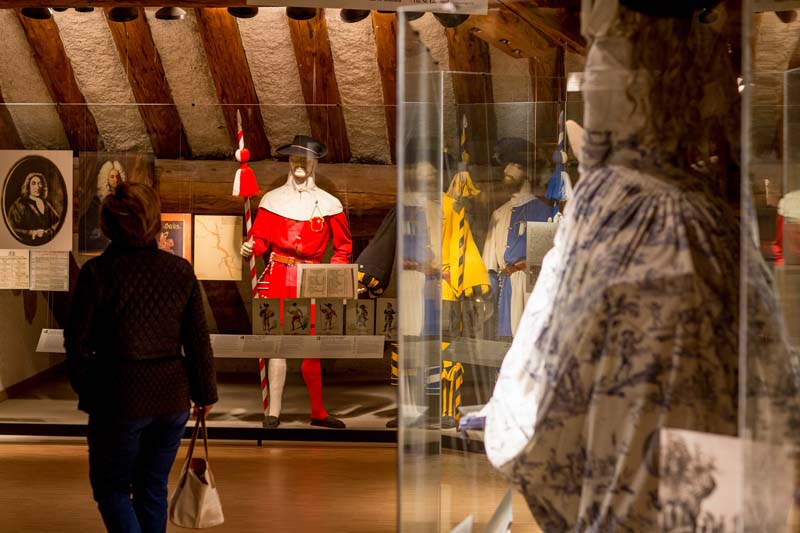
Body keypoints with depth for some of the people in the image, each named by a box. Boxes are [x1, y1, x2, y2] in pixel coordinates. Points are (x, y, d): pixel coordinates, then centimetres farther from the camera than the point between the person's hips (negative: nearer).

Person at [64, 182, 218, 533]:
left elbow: (77, 341, -7)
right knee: (153, 488, 18)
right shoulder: (180, 270, -3)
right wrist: (205, 392, 14)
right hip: (173, 398, 4)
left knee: (112, 489, 10)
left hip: (120, 398, -4)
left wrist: (86, 389, 10)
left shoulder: (97, 272, -12)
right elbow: (198, 340, 1)